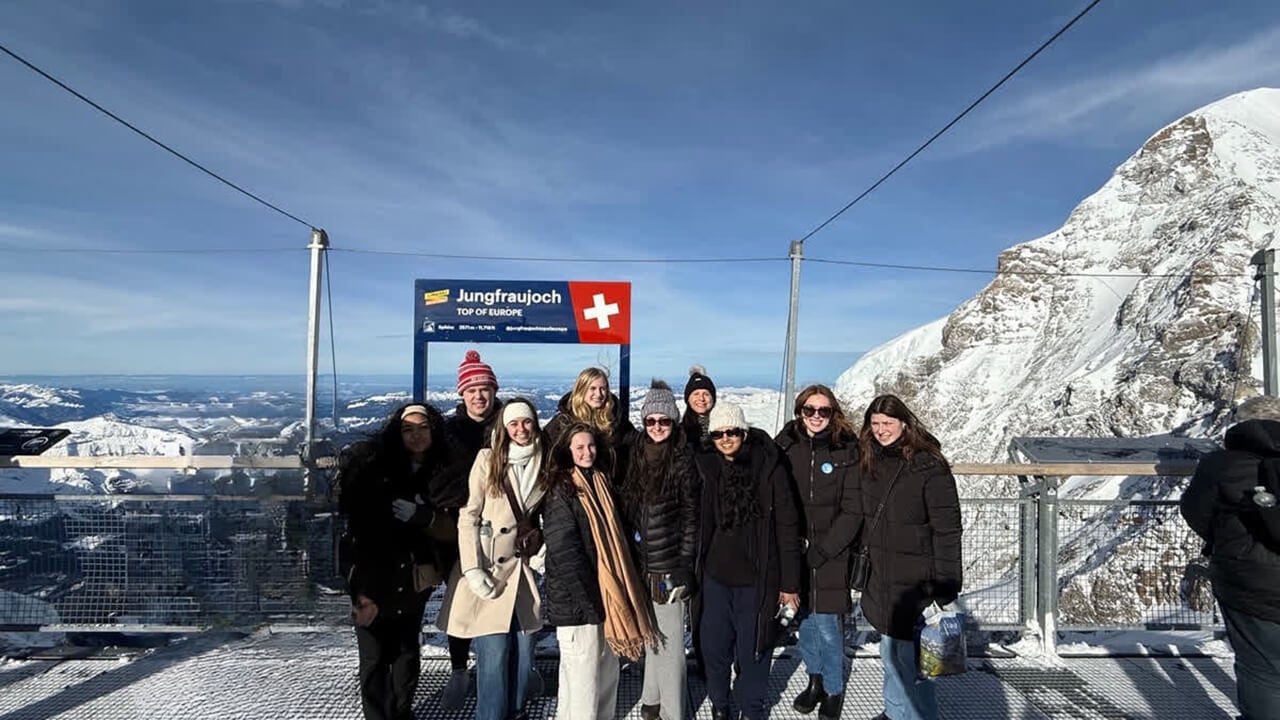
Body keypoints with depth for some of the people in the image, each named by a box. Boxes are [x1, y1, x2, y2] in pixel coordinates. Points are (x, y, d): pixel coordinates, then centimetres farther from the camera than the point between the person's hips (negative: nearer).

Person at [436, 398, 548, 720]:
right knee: (494, 655, -5)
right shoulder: (488, 459, -7)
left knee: (523, 653, 9)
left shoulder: (542, 463, 7)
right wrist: (473, 570, -15)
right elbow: (468, 516, -9)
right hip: (487, 571, -4)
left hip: (521, 568, 5)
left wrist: (542, 548, 6)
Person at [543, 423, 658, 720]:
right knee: (582, 681, 1)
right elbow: (564, 553, -16)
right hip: (577, 601, -7)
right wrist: (589, 601, -19)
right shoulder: (560, 490, -11)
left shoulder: (600, 482, 11)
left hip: (607, 595, 7)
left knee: (607, 674, 16)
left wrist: (619, 594, 10)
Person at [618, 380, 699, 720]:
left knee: (669, 641, 2)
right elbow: (622, 507, 11)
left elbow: (691, 515, -6)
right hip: (638, 562, 4)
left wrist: (686, 563, -9)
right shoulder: (633, 454, 4)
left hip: (669, 564, -4)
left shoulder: (683, 460, -6)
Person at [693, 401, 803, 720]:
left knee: (752, 653, 9)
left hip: (757, 580, -3)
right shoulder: (707, 469, 0)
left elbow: (788, 529, -8)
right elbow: (700, 526, 9)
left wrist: (790, 584, -7)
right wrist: (695, 571, 9)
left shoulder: (769, 468, -10)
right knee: (713, 648, 14)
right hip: (715, 577, 3)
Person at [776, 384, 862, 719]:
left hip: (831, 554, -3)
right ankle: (815, 679, 37)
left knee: (827, 626, 4)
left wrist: (823, 550, -13)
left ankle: (833, 691, 27)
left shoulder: (846, 452, -7)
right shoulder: (785, 447, 0)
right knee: (805, 620, 15)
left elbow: (852, 511, -8)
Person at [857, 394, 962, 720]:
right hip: (880, 575, 6)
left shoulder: (929, 466, -13)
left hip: (913, 581, -6)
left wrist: (946, 586, -14)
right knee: (892, 649, 17)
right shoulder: (869, 462, 6)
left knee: (903, 653, -5)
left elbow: (947, 530, -12)